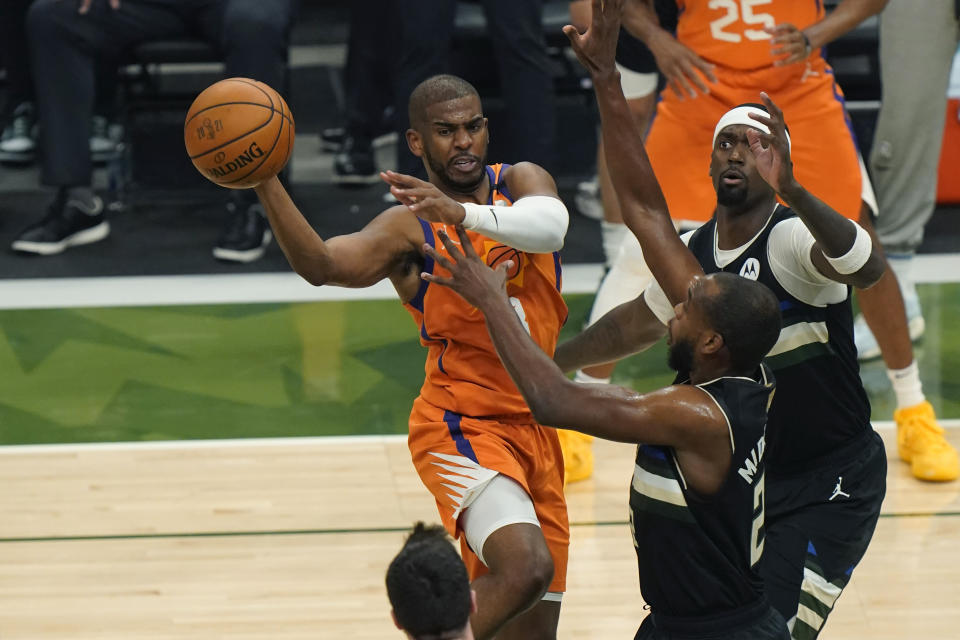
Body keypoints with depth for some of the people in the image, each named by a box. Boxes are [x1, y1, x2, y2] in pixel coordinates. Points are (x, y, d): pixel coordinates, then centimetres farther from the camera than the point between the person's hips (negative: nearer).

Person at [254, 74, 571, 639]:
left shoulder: (520, 182, 5)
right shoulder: (409, 227, -5)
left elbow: (549, 225, -20)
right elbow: (321, 264, -24)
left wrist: (462, 212, -38)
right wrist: (265, 185, -39)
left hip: (536, 430, 5)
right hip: (461, 428, -5)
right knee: (526, 567, -31)